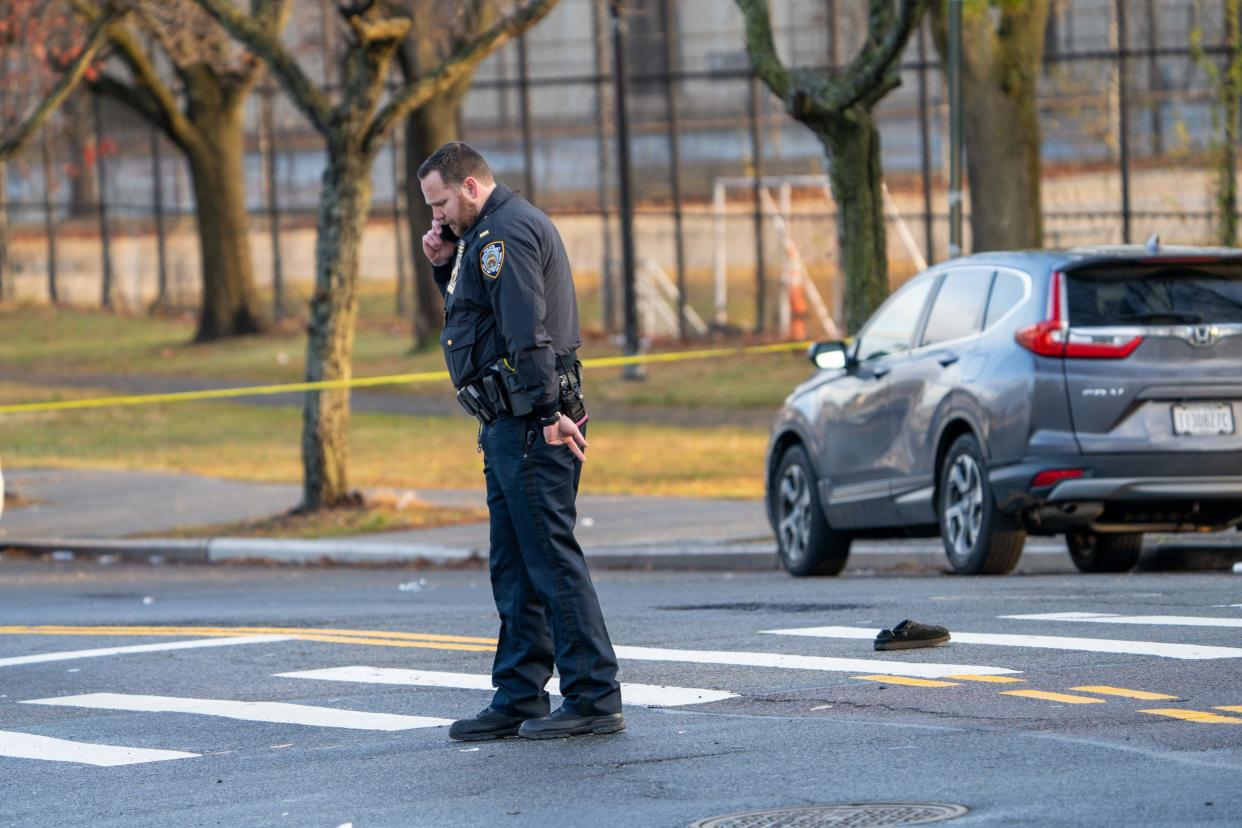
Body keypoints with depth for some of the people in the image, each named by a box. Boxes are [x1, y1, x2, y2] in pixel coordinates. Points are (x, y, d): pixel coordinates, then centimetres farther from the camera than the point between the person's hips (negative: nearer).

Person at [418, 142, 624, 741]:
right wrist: (446, 267, 14)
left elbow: (527, 330, -22)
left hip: (530, 424, -11)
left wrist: (548, 412, -27)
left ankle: (594, 699, -9)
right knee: (514, 568, 13)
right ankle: (519, 698, 16)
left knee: (552, 560, -10)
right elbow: (471, 315, 29)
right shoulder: (488, 234, 21)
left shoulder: (504, 232, -13)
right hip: (509, 425, 11)